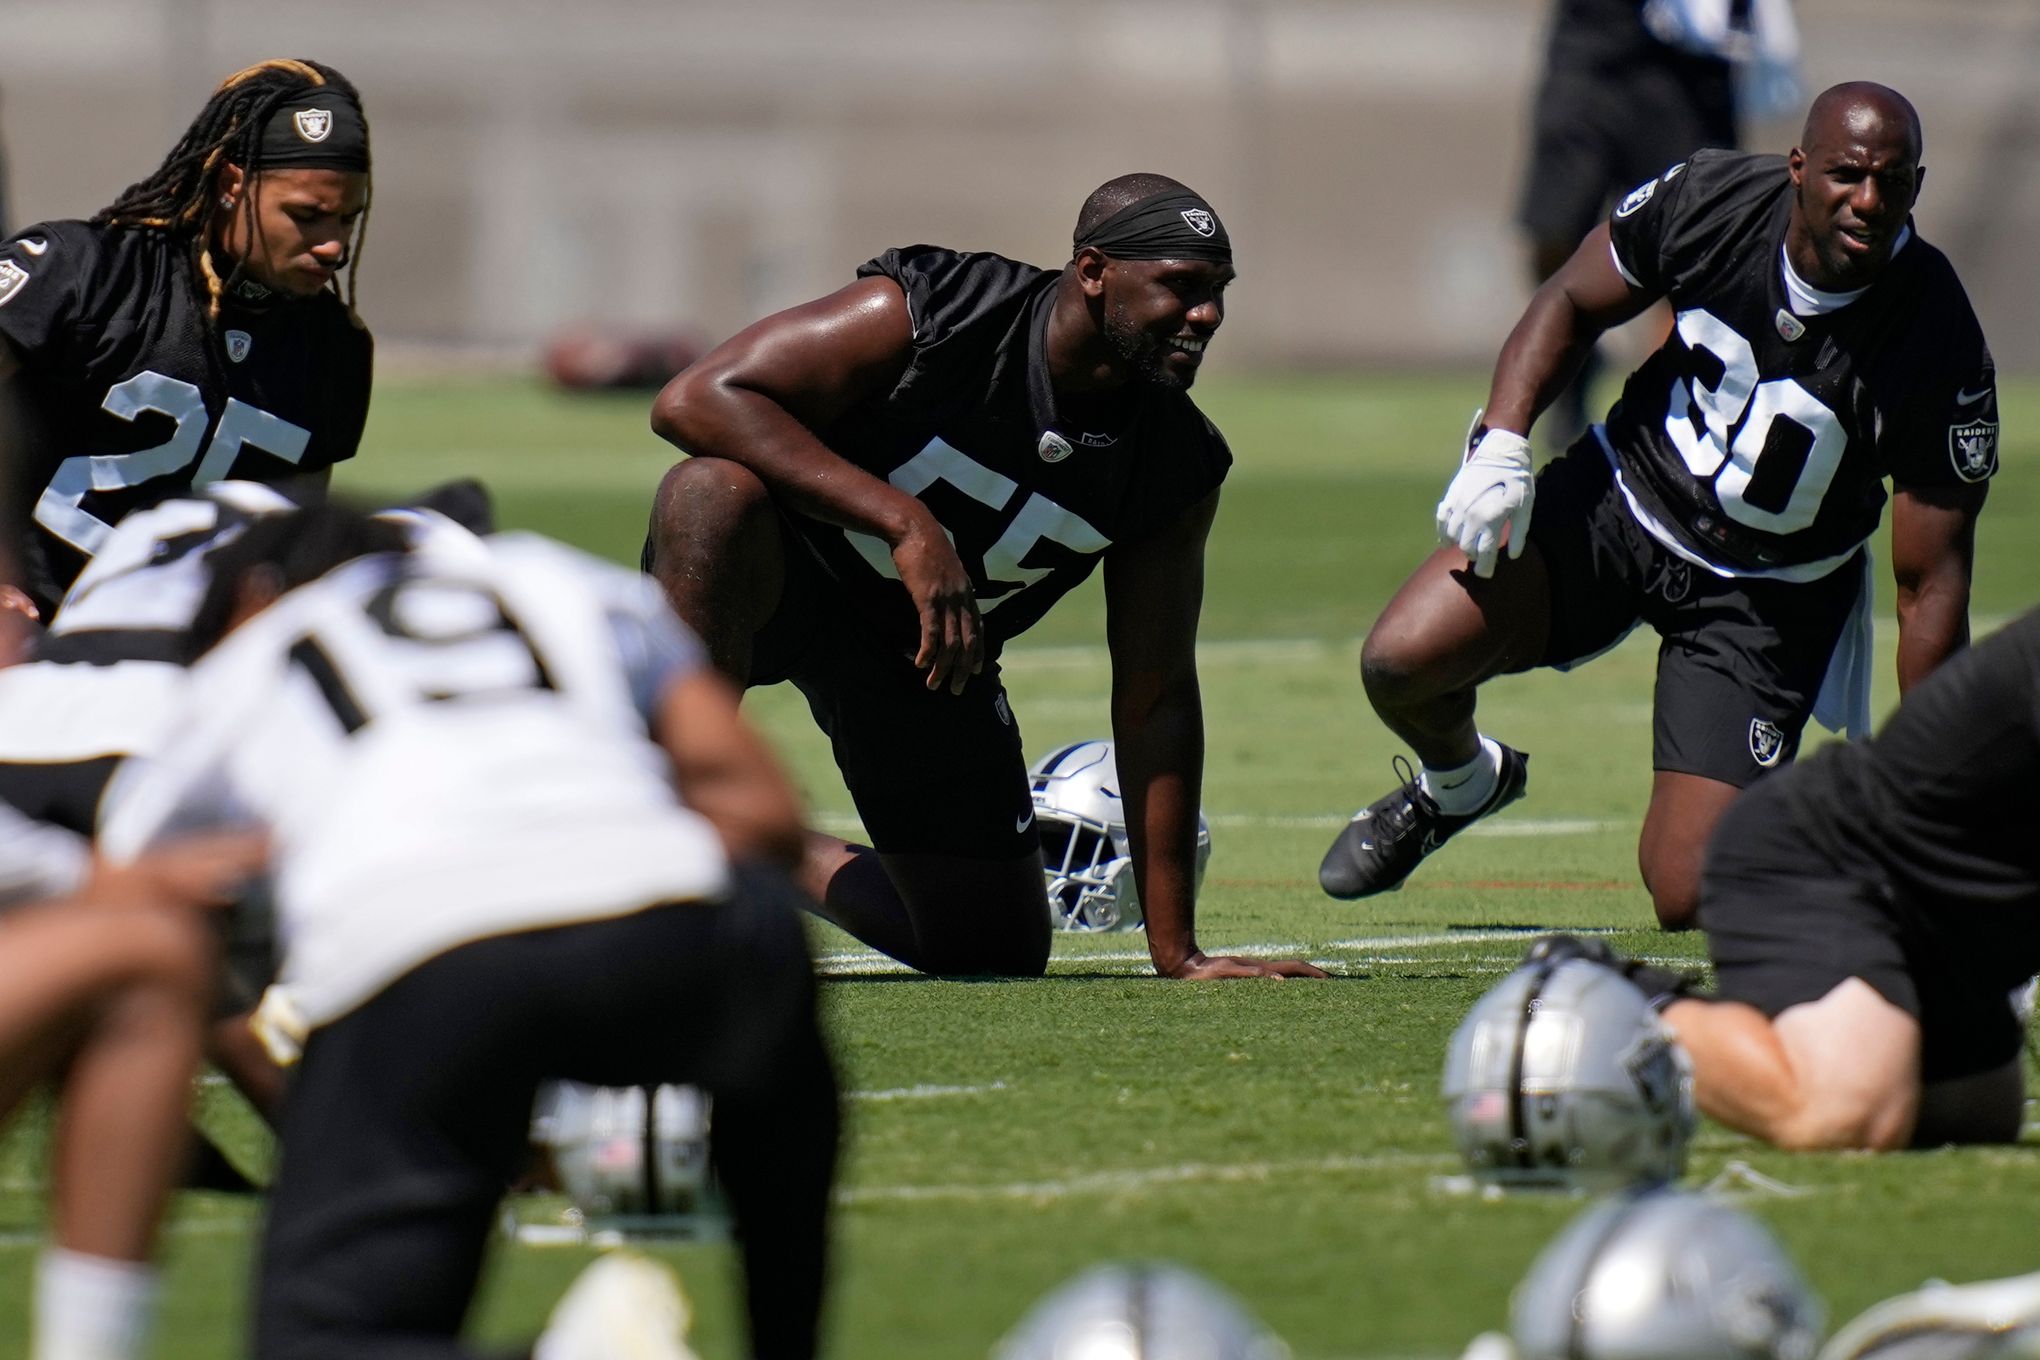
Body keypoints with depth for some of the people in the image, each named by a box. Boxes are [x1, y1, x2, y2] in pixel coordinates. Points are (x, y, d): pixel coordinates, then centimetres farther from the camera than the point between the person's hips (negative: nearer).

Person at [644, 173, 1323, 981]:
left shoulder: (1178, 466, -11)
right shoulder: (925, 313, -26)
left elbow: (1157, 699, -4)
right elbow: (695, 400, -33)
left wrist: (1175, 949, -6)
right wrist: (904, 522, -41)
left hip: (931, 652, 6)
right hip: (780, 571, -5)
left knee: (999, 952, 5)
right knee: (717, 491, -41)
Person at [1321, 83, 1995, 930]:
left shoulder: (1939, 350, -26)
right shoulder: (1714, 200, -20)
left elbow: (1931, 586, -18)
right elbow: (1571, 304, 1)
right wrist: (1501, 443, -15)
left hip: (1765, 597, -2)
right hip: (1625, 496, 2)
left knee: (1690, 898, -12)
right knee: (1401, 661, -19)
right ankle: (1460, 781, 19)